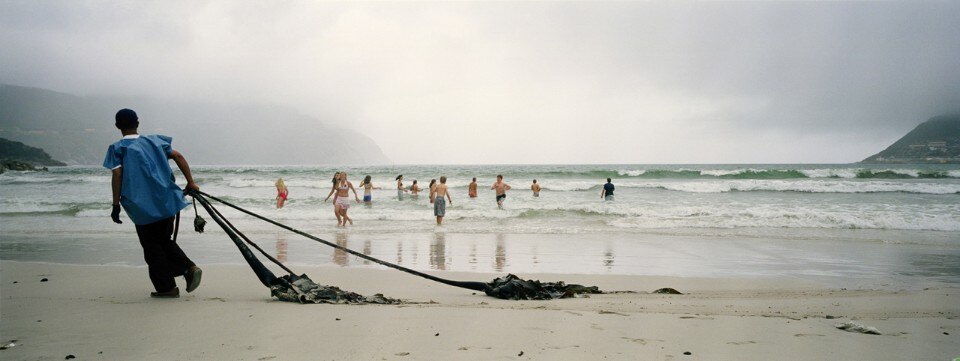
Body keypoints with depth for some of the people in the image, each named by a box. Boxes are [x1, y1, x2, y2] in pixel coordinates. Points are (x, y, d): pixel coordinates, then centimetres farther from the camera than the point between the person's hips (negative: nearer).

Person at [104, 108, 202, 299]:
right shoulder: (153, 141, 13)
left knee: (152, 247, 7)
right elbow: (178, 156, 6)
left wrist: (116, 205, -7)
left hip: (143, 207, -4)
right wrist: (190, 183, 7)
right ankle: (190, 267, 1)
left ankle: (166, 287, 8)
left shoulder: (118, 148, 1)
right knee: (165, 241, 20)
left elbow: (117, 174, -11)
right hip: (167, 202, 5)